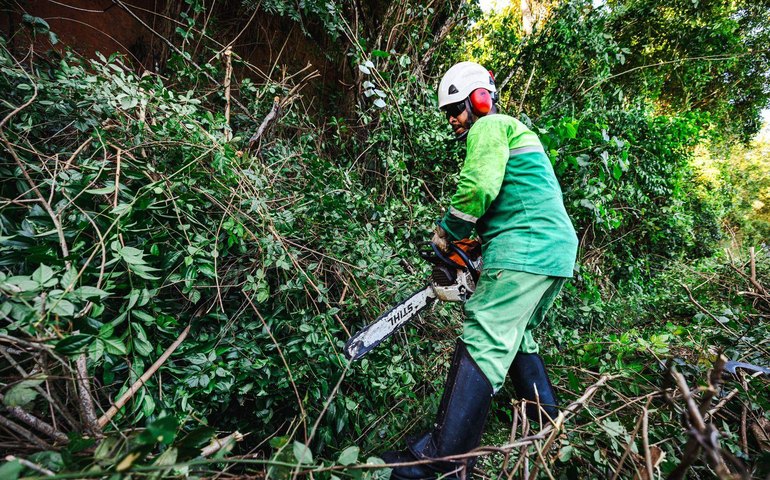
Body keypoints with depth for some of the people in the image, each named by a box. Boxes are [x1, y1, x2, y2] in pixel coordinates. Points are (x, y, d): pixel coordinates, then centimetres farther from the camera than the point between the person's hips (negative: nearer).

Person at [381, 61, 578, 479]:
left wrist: (447, 232, -2)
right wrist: (470, 240, 19)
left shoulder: (489, 127, 2)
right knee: (517, 336, 20)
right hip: (559, 250, 11)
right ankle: (546, 418, 29)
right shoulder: (514, 132, 32)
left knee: (484, 343, -16)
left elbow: (479, 187, -16)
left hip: (525, 249, -11)